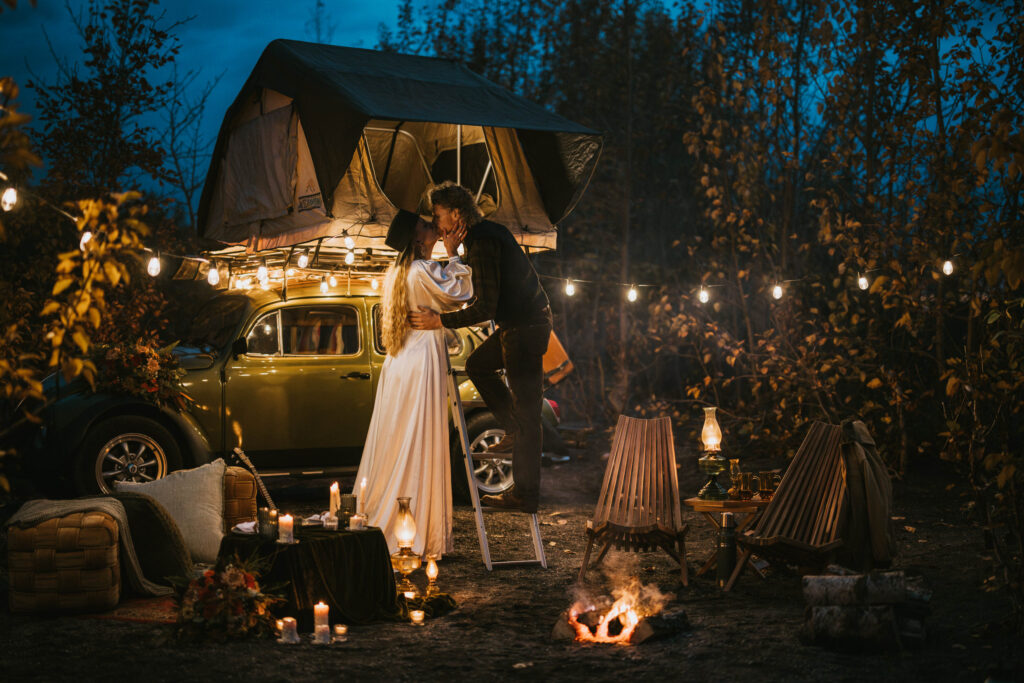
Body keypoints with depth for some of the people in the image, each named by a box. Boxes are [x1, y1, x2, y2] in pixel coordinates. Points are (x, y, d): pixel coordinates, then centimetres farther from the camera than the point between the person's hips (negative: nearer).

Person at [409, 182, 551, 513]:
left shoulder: (482, 243, -21)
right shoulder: (488, 231, 11)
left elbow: (485, 308, -25)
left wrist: (439, 321, -21)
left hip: (525, 328, -10)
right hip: (518, 322, 10)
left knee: (526, 410, -6)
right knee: (478, 365, 24)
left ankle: (524, 495, -1)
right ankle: (514, 430, 23)